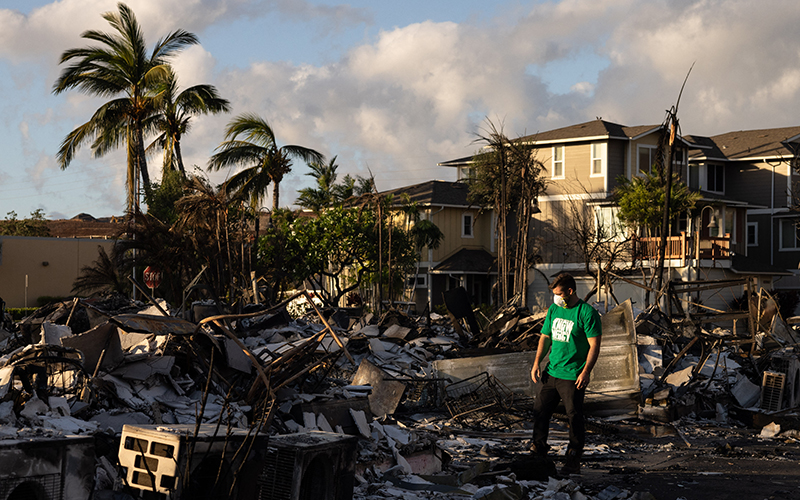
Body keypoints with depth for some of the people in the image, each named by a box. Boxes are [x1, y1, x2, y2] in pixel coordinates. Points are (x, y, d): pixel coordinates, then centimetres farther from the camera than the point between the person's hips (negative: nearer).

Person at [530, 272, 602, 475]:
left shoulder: (587, 313, -10)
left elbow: (594, 345, -11)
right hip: (551, 373, 6)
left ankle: (573, 462, 11)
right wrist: (537, 362, 6)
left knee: (574, 418, -1)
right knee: (540, 411, 8)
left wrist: (586, 371, -18)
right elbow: (545, 338, 17)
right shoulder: (553, 310, 10)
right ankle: (538, 449, 27)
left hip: (573, 377, -6)